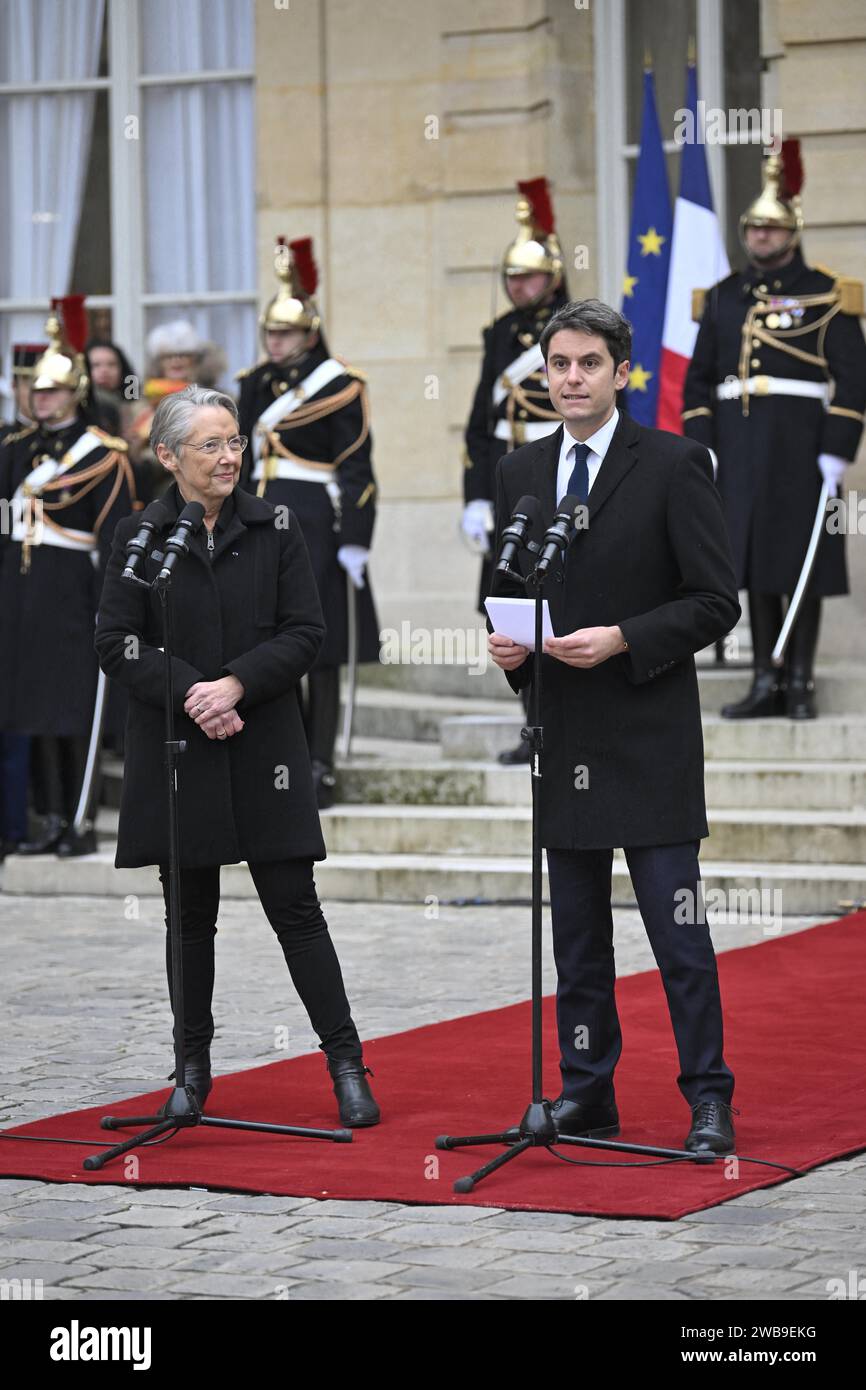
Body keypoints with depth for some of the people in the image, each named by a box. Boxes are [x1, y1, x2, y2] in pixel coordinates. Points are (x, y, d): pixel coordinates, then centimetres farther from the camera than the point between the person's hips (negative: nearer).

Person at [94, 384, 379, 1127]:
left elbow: (305, 633, -2)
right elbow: (117, 643, -3)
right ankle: (194, 1065, 19)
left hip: (264, 745, 0)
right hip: (176, 749, 1)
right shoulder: (139, 537, 2)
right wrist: (188, 694, -17)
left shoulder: (275, 528, 3)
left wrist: (237, 684, -15)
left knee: (295, 905, -3)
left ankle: (346, 1064, -1)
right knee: (191, 913, 8)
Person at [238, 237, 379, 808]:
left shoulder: (339, 387, -6)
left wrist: (354, 542, -13)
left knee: (321, 655, 1)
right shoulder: (256, 385, 11)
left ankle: (320, 768, 8)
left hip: (316, 530, -5)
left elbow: (357, 471, -8)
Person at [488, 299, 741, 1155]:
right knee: (576, 933, 10)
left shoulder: (673, 465, -4)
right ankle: (586, 1094, 18)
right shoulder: (520, 473, 12)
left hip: (648, 735, -5)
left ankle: (708, 1100, 2)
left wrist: (621, 640, -17)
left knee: (677, 929, -5)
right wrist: (506, 642, -3)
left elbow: (715, 601, -6)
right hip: (561, 734, 5)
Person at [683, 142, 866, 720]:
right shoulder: (724, 298, 12)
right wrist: (702, 447, 3)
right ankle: (766, 682, 12)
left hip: (800, 448, -4)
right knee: (757, 566, 7)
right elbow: (699, 378, 13)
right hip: (740, 449, 4)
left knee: (802, 565, -1)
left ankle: (801, 683, 6)